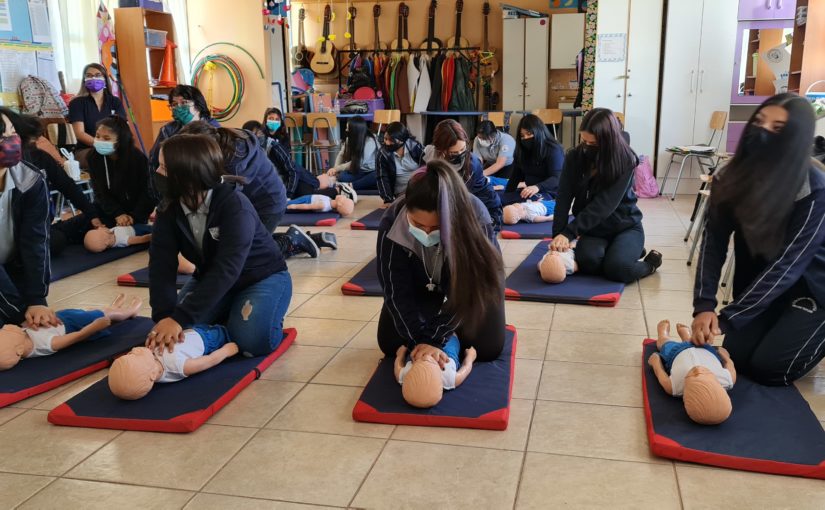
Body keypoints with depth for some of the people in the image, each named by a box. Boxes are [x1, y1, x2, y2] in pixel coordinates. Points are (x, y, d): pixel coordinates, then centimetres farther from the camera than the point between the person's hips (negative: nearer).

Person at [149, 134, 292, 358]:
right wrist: (164, 315, -37)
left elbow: (226, 270, -40)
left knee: (252, 339, -29)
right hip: (211, 278, 6)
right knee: (180, 330, -15)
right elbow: (161, 265, -20)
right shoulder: (168, 210, -12)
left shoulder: (235, 206, -32)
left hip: (261, 277, -5)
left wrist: (179, 318, -46)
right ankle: (229, 316, 10)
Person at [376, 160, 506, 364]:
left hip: (467, 275, -1)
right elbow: (397, 291, -26)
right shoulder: (392, 224, -34)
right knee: (390, 344, -3)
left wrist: (433, 339, -34)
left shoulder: (476, 220, -39)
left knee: (487, 349, -11)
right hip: (420, 282, 2)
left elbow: (464, 291, -31)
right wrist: (420, 339, -33)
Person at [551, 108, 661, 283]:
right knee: (589, 261, -27)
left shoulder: (625, 160, -19)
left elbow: (604, 205, -27)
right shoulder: (574, 157, -8)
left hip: (625, 226, -3)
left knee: (616, 268, -29)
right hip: (593, 228, 3)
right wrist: (559, 234, -27)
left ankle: (650, 263, 6)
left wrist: (569, 232, -34)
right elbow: (564, 199, -13)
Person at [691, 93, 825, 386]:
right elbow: (713, 240, -17)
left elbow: (786, 265, -30)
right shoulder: (732, 176, -13)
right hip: (759, 282, 5)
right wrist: (704, 305, -30)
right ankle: (781, 327, 27)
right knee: (736, 356, 0)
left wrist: (726, 319, -33)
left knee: (768, 368, -11)